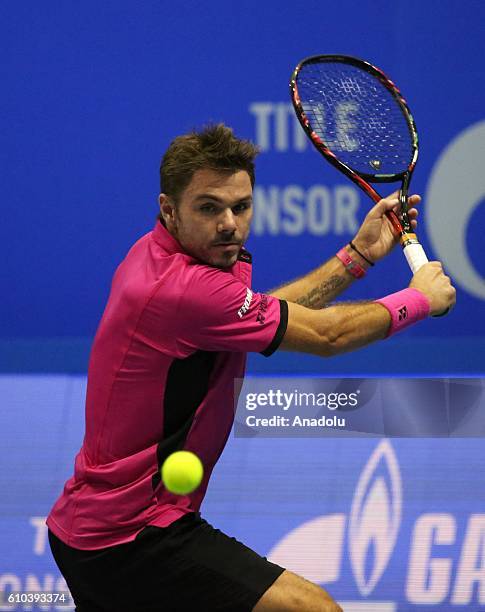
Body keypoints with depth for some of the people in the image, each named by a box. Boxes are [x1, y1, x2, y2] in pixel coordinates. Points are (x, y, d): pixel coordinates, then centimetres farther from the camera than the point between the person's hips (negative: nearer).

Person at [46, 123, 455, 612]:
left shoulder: (153, 255, 5)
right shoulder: (185, 289, -24)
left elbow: (264, 317, 18)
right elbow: (326, 335, -13)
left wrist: (359, 255, 16)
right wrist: (420, 297, 2)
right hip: (133, 542, -11)